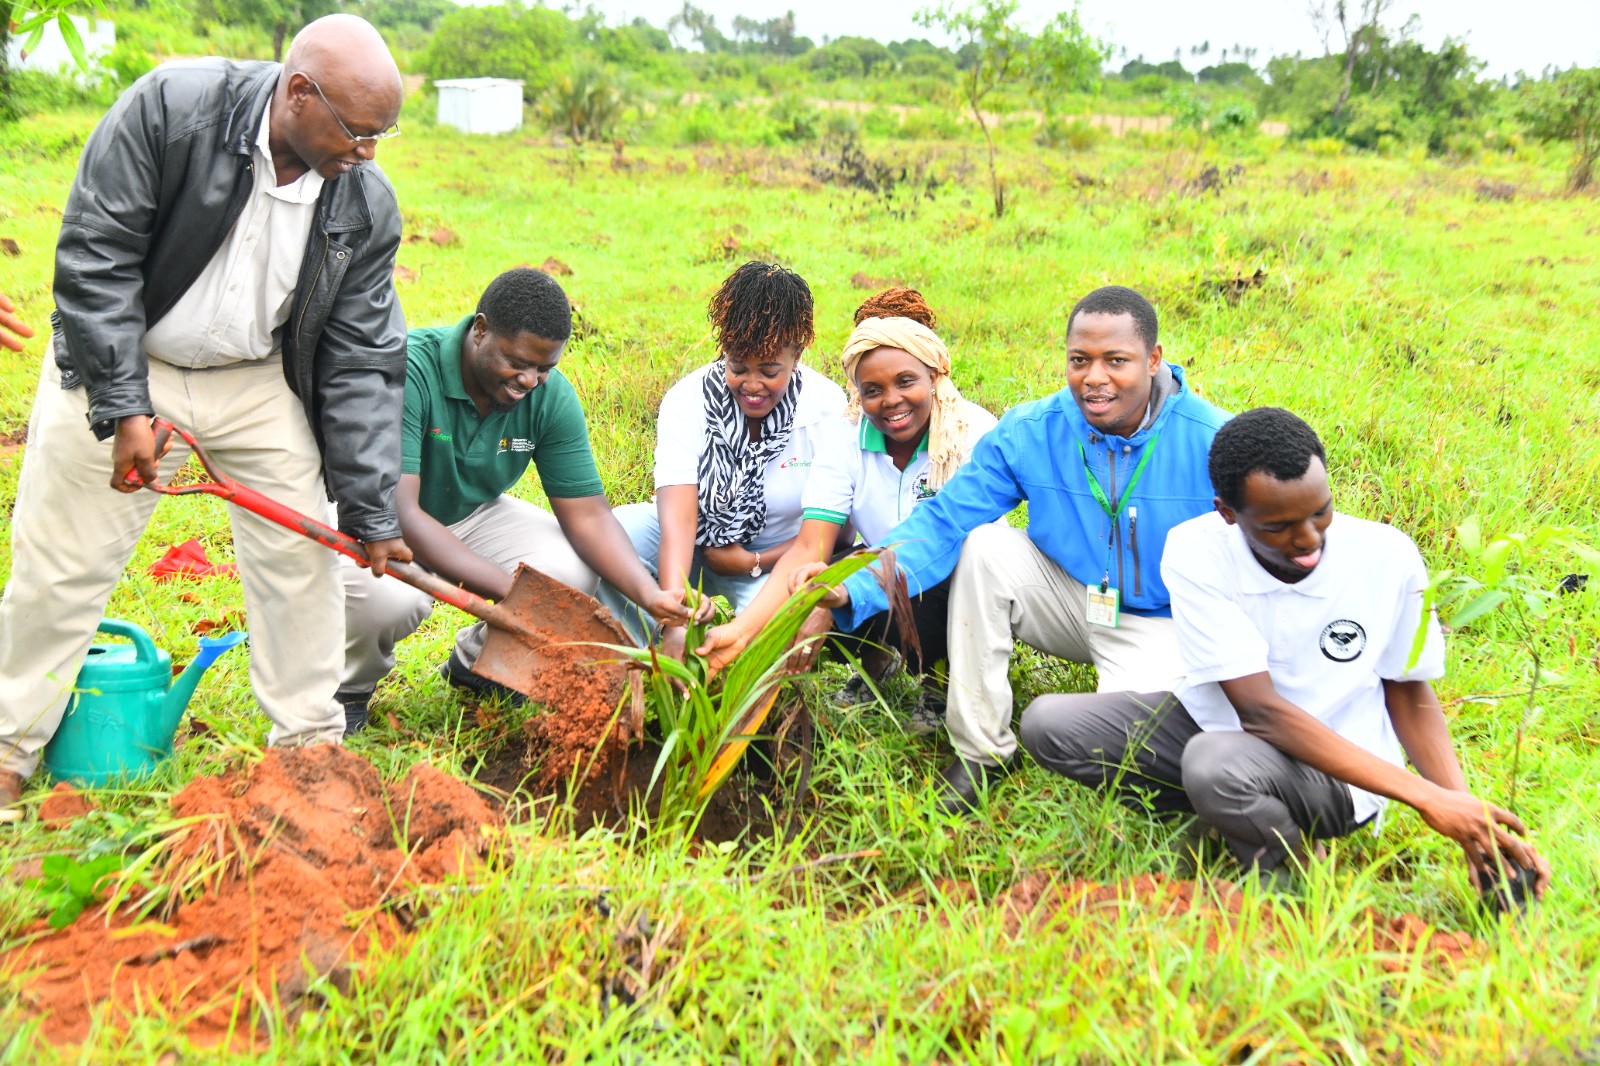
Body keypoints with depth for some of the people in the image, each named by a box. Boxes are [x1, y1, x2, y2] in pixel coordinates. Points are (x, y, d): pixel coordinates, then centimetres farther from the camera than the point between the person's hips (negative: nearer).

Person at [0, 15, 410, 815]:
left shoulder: (367, 204, -12)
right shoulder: (169, 108, -22)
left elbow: (361, 360, -8)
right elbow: (94, 256, -19)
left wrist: (369, 509, -10)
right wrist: (123, 409, -22)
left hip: (260, 380, 3)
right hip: (118, 360, -2)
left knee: (302, 551, 1)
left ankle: (311, 743, 17)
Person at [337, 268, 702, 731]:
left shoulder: (552, 397, -14)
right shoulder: (407, 370, -31)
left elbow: (587, 513, -13)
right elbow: (397, 511, -37)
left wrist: (650, 593, -32)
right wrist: (510, 590, -43)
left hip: (471, 514, 5)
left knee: (576, 572, -20)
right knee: (389, 596, -38)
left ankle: (476, 663, 11)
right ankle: (348, 688, 0)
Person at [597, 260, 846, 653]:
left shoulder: (828, 409, -17)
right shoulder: (687, 401, -18)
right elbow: (678, 517, -31)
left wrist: (754, 561, -18)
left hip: (777, 558, -1)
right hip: (693, 545, 1)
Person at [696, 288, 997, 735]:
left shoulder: (974, 433, -18)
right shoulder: (843, 438, -9)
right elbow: (810, 548, -18)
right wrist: (742, 629, -34)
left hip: (959, 585, -4)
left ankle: (940, 682, -2)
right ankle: (876, 656, 9)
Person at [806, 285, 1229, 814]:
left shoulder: (1211, 443, -19)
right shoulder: (1029, 433, -13)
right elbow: (942, 521, -20)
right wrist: (853, 589, -36)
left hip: (1159, 625, -3)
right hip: (1070, 599, 4)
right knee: (984, 546, -23)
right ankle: (978, 749, -11)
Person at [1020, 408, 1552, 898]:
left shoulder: (1388, 558, -18)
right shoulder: (1194, 553, -21)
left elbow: (1409, 694, -1)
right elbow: (1259, 710, -27)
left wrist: (1466, 809, -18)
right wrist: (1425, 797, -31)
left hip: (1339, 773, -2)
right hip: (1222, 725, 3)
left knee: (1219, 761, -37)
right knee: (1049, 722, -15)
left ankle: (1289, 866, -4)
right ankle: (1236, 809, -5)